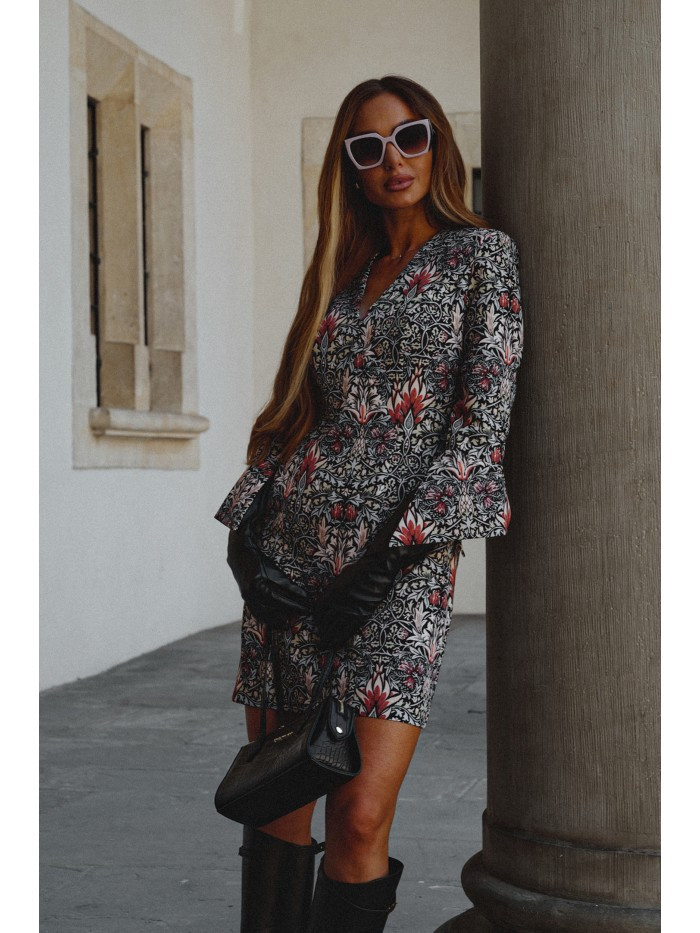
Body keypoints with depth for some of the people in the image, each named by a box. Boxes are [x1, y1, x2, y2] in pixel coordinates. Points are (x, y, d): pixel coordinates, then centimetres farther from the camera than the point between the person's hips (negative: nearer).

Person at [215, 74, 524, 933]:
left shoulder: (481, 255, 4)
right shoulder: (341, 272, 19)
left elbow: (484, 418, -4)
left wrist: (404, 536, -12)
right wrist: (249, 515, 3)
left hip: (404, 552, -4)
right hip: (292, 541, 5)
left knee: (360, 814, -13)